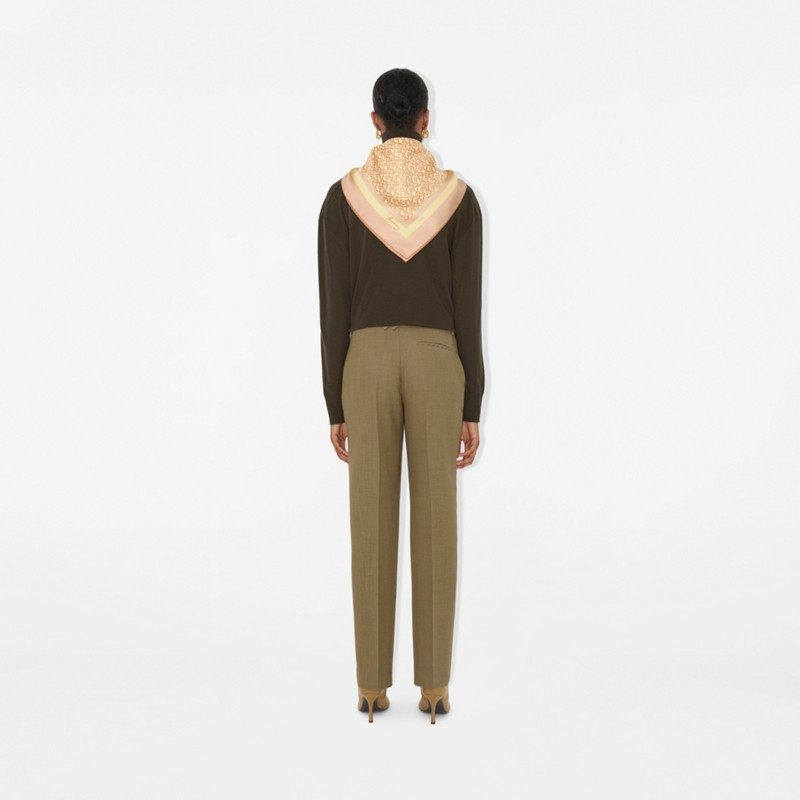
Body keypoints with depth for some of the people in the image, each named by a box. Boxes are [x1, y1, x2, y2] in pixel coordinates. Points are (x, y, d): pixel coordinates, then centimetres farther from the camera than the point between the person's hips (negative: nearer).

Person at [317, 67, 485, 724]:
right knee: (435, 526, 6)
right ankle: (434, 685, 11)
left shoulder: (343, 196, 0)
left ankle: (373, 683, 12)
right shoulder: (458, 196, -1)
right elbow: (468, 312, -3)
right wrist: (472, 409, 3)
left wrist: (335, 407, 6)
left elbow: (334, 311, -1)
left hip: (367, 365, 0)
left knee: (372, 526, 7)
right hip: (437, 365, 0)